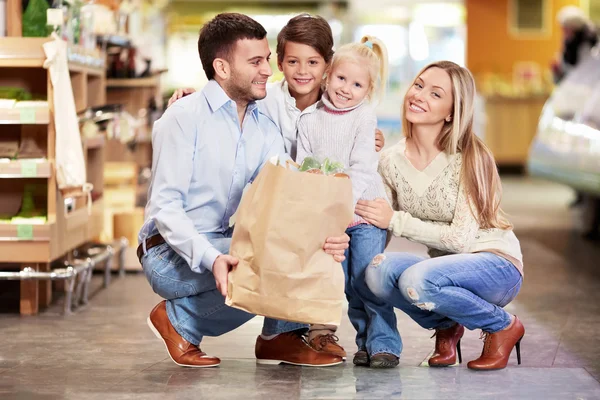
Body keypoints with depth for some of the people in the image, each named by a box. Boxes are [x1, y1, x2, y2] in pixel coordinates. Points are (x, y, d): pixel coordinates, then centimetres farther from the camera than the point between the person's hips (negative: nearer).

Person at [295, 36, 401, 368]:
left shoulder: (364, 118, -6)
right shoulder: (309, 121, 4)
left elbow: (362, 169, -13)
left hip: (364, 212, -4)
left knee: (368, 282, -8)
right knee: (347, 286, 7)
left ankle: (383, 344, -2)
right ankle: (365, 342, 17)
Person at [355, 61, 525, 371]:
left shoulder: (470, 158, -16)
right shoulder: (392, 161, -1)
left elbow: (461, 238, -20)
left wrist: (396, 221, -19)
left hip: (495, 266, -4)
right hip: (445, 267, 4)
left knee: (417, 279, -33)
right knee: (378, 270, -26)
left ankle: (503, 326, -5)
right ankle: (446, 326, 4)